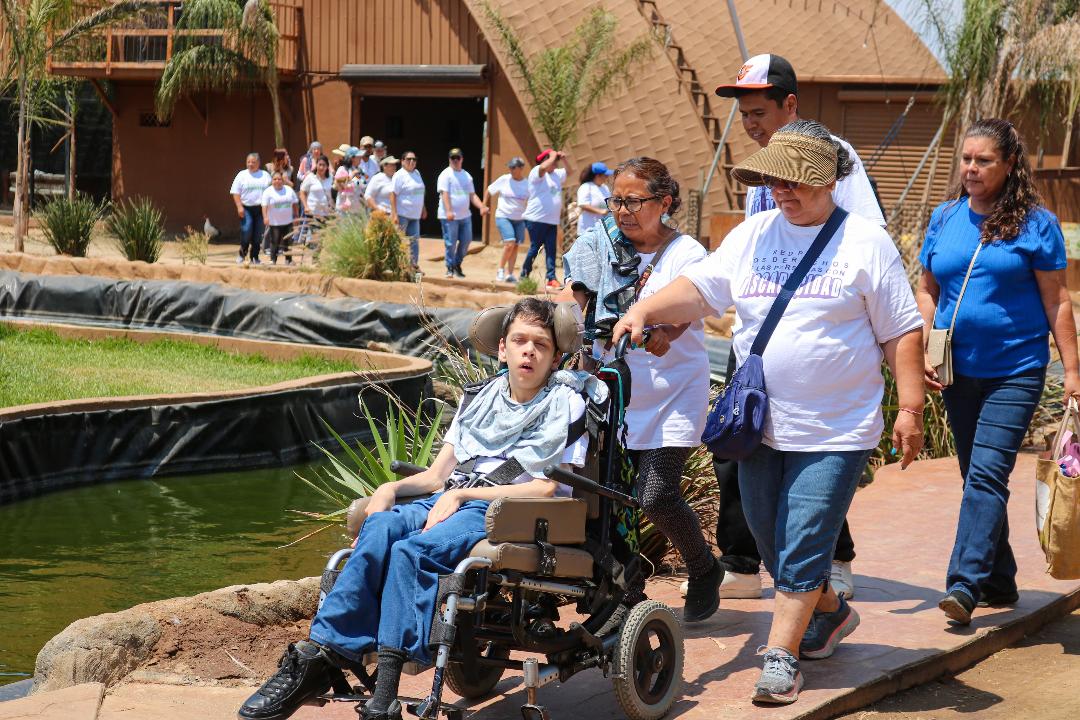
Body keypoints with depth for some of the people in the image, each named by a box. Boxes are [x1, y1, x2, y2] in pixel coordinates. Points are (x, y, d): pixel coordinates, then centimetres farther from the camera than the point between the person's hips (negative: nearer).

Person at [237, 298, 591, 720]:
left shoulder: (565, 401, 8)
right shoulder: (483, 399, 25)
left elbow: (547, 488, -3)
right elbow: (437, 476, 23)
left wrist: (463, 494, -9)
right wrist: (392, 488, 1)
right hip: (449, 501, 5)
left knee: (411, 550, -33)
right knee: (380, 528, -29)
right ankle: (319, 657, -35)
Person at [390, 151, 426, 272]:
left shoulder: (416, 173, 13)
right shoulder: (399, 175, -11)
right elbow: (393, 194, -16)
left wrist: (423, 209, 23)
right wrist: (394, 214, -21)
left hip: (414, 214, 8)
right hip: (402, 214, -8)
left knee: (414, 240, 7)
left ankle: (414, 265, 12)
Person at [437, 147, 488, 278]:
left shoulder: (467, 175, 16)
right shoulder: (446, 174, -4)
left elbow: (472, 195, 16)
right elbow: (444, 194, -14)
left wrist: (482, 207, -1)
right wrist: (448, 211, -26)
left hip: (465, 216, 6)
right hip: (450, 217, -6)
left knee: (466, 241, 7)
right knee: (451, 243, -3)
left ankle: (457, 264, 24)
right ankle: (450, 268, 9)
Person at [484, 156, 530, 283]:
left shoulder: (527, 184, 0)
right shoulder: (504, 180, -3)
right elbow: (488, 191, 9)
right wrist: (483, 206, 6)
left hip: (519, 219, 3)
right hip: (503, 217, -3)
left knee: (515, 246, 2)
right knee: (510, 243, -18)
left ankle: (509, 274, 9)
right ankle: (501, 270, -2)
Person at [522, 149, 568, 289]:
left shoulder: (557, 174, 17)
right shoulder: (536, 172, -7)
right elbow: (543, 167, -29)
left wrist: (564, 159, 12)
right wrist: (553, 156, -14)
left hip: (552, 220, 7)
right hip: (536, 219, -7)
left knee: (551, 249, 1)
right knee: (535, 247, -1)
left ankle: (551, 278, -1)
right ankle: (524, 275, 11)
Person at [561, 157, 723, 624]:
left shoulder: (686, 254, -7)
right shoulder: (603, 246, 7)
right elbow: (572, 297, -1)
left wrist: (660, 335, -42)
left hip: (674, 392, -5)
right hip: (615, 389, 5)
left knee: (656, 495, -13)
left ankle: (705, 572, 15)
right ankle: (626, 593, 20)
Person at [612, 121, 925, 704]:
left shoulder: (864, 242, -4)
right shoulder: (753, 234, 7)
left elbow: (902, 331, -2)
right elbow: (699, 288, 1)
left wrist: (910, 406, -7)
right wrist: (645, 310, -17)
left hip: (835, 433, -5)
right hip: (761, 427, 5)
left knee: (802, 546, -7)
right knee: (771, 542, 15)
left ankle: (781, 656, 3)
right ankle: (829, 613, 38)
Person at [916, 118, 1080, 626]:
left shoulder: (1035, 223, -4)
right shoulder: (944, 218, 7)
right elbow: (927, 291, 13)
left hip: (1015, 370, -5)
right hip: (958, 371, 5)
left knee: (987, 474, -15)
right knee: (976, 476, 11)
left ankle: (965, 584, -18)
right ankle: (1000, 581, 23)